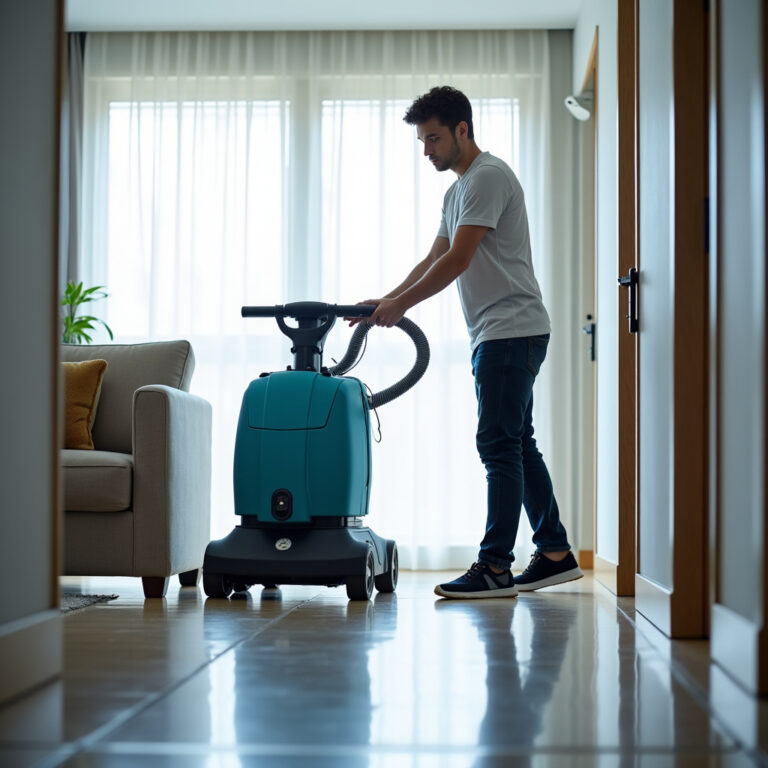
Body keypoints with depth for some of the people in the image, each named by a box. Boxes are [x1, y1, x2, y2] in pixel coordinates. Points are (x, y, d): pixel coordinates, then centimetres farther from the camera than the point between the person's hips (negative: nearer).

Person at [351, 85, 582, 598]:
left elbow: (457, 261, -19)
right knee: (517, 446, 11)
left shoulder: (488, 176, -13)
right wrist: (388, 302, 13)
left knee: (499, 446, -11)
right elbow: (434, 260, 23)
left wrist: (401, 304, -14)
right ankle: (556, 555, 17)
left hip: (512, 330, -11)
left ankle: (495, 568, -9)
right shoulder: (460, 188, 21)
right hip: (499, 333, 11)